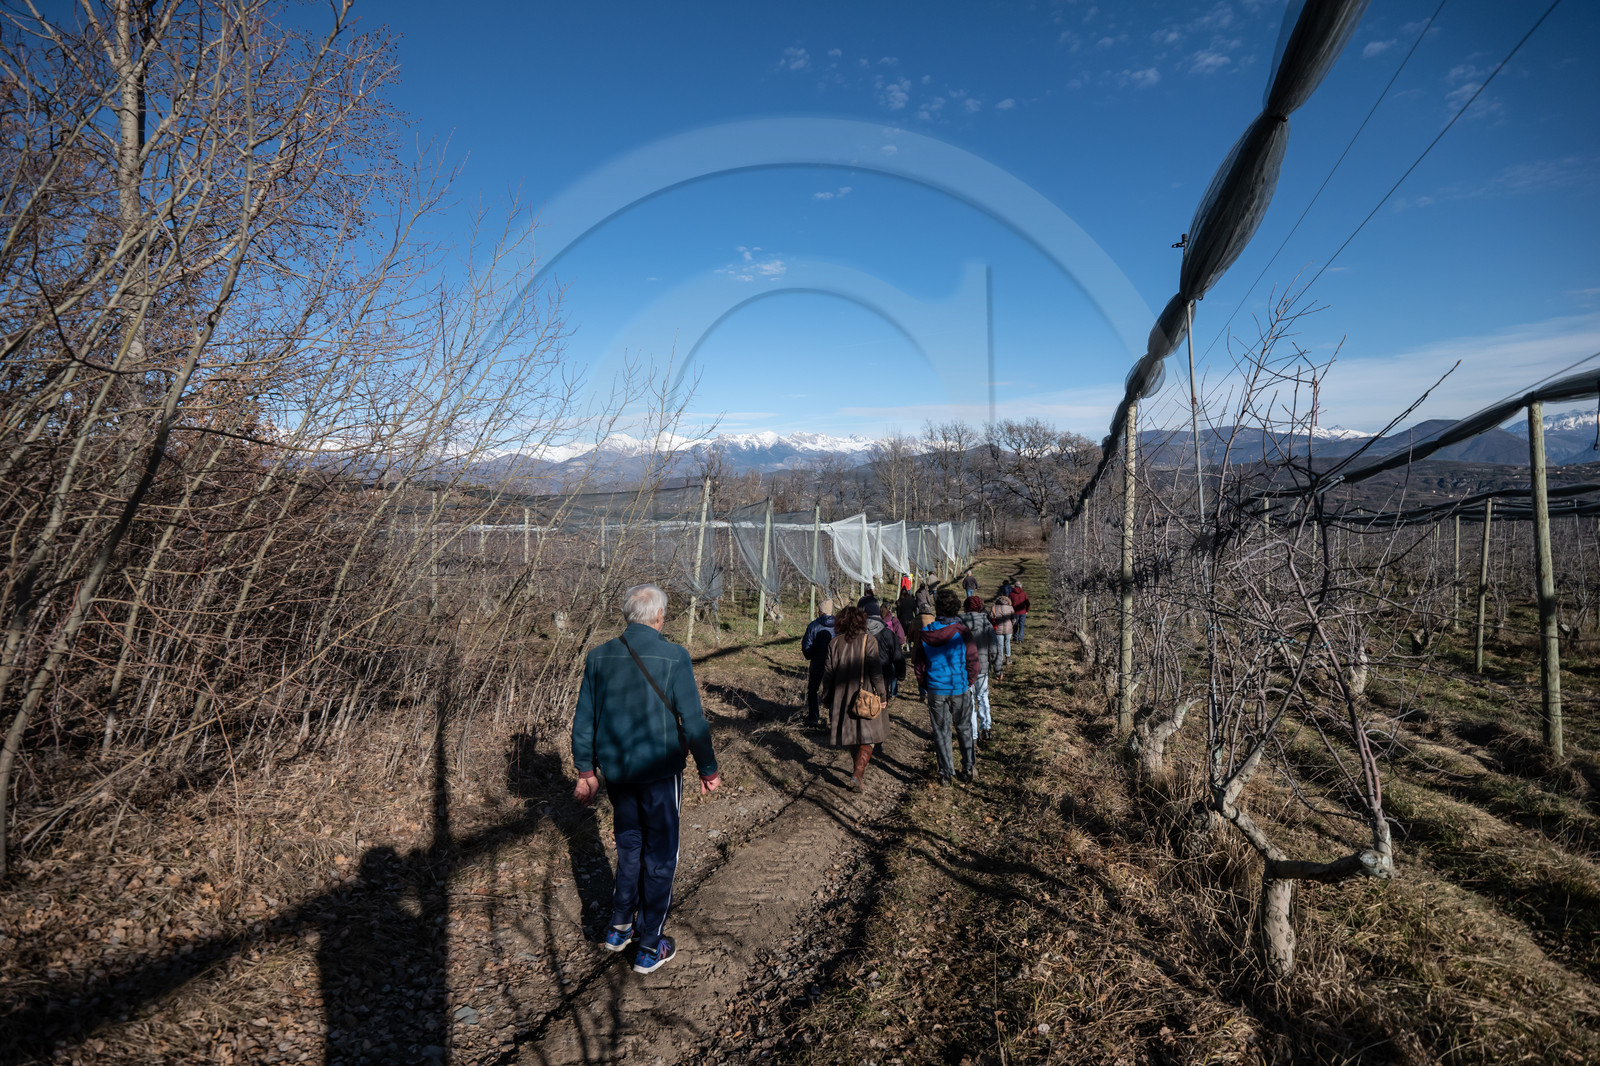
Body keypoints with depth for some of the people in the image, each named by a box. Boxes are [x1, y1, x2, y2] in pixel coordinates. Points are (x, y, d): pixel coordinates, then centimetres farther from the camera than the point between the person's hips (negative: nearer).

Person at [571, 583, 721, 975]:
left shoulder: (599, 657, -1)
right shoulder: (673, 657, -16)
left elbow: (583, 720, 5)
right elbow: (693, 721, -14)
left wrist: (586, 770, 15)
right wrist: (708, 770, -2)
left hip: (616, 771, 5)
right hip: (659, 771, -4)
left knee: (628, 848, 25)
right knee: (660, 856, 12)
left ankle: (619, 927, 35)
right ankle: (650, 948, 22)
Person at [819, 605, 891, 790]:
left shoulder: (835, 643, -1)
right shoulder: (868, 641, -10)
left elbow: (828, 672, 2)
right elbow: (876, 671, -13)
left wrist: (827, 697, 12)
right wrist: (882, 695, -4)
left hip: (843, 697, 4)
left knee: (854, 733, 18)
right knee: (867, 736, 5)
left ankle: (860, 769, 31)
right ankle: (858, 773, -10)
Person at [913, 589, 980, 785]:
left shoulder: (924, 634, -7)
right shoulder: (962, 632, -12)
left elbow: (920, 665, 0)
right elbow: (972, 662, -7)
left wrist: (924, 686, 15)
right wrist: (969, 683, 9)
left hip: (935, 690, 1)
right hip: (959, 688, 0)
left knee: (941, 731, 11)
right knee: (964, 729, 16)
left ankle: (946, 773, 16)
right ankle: (968, 769, 24)